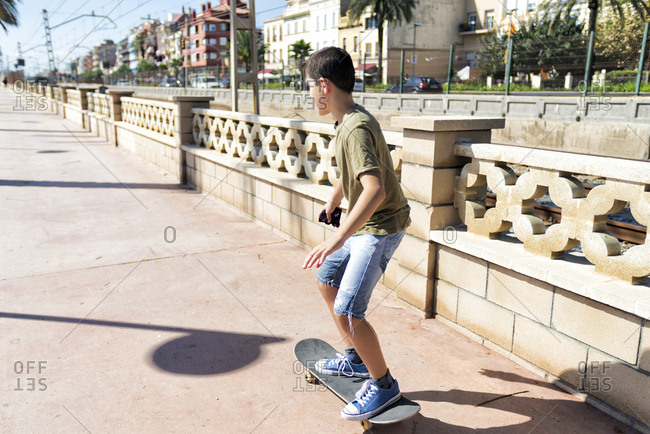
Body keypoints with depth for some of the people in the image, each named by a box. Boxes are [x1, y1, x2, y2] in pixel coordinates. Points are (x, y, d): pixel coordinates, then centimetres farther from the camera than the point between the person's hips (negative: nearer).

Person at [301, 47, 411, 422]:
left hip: (381, 228, -11)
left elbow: (375, 189, -38)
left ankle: (383, 385, 9)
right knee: (327, 280, 19)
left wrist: (337, 239, -42)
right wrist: (335, 198, 39)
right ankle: (356, 359, 33)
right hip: (363, 223, 11)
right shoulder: (348, 120, 6)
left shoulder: (357, 128, -26)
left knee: (348, 311, -13)